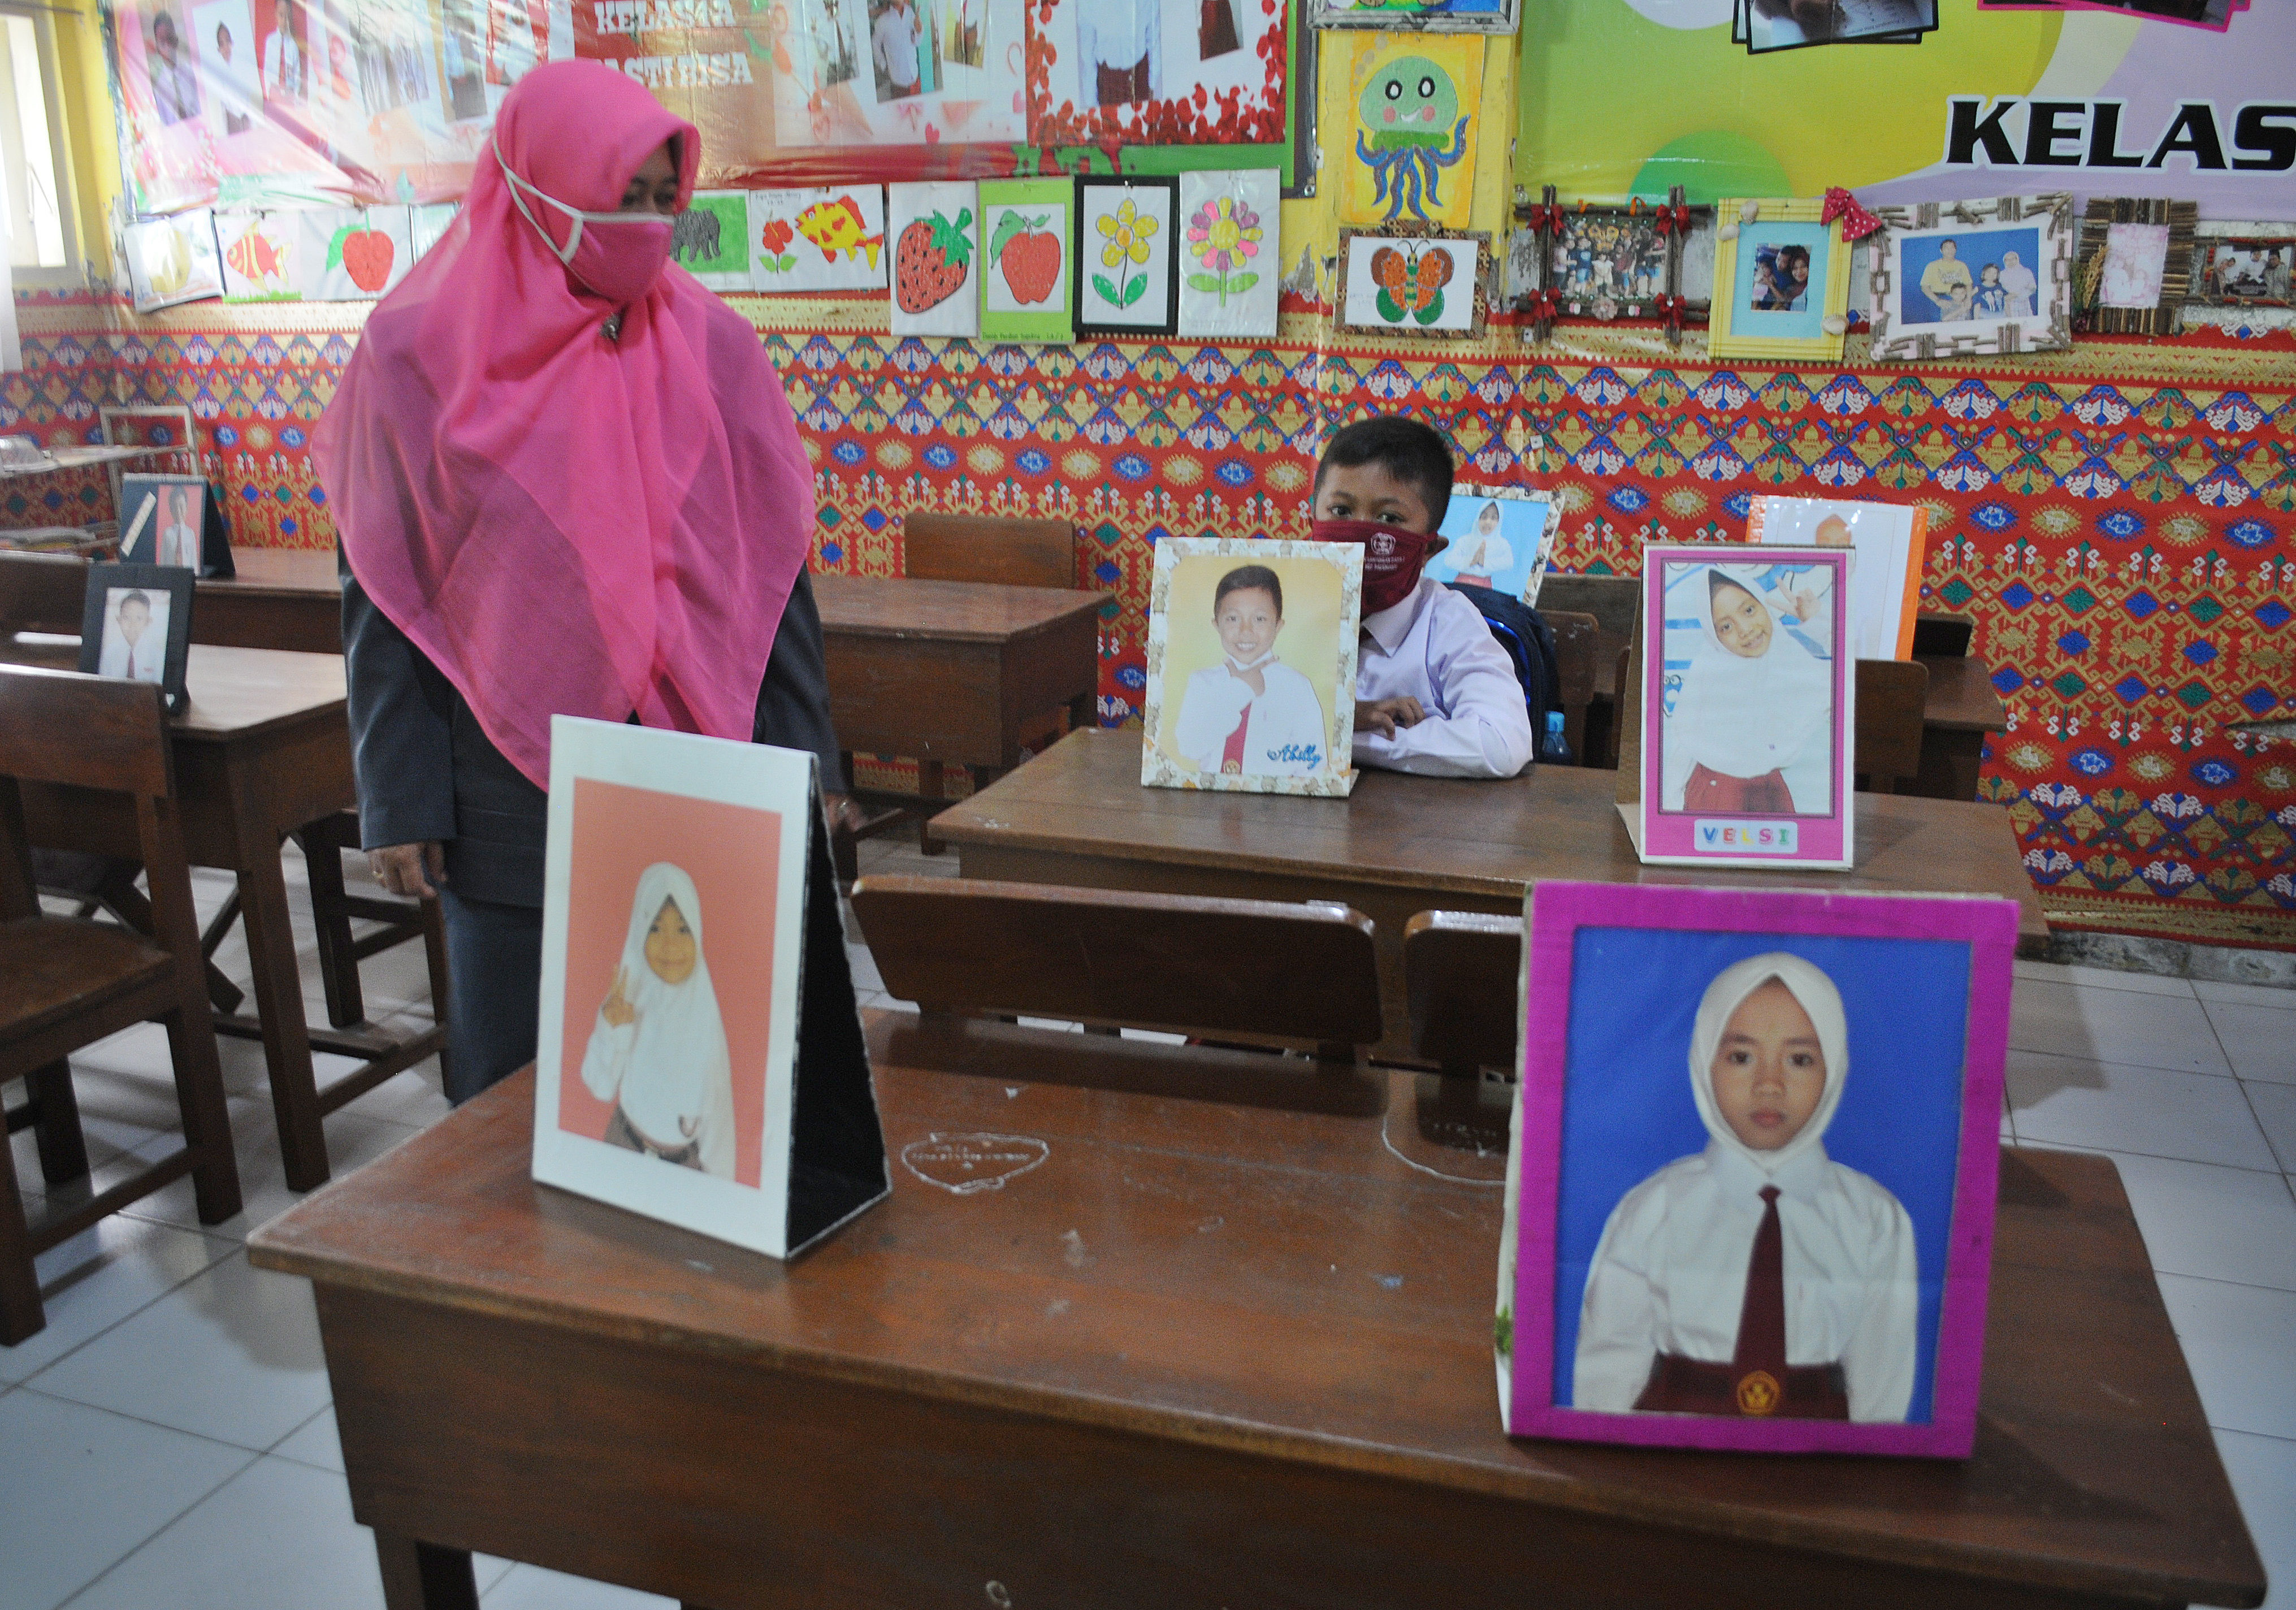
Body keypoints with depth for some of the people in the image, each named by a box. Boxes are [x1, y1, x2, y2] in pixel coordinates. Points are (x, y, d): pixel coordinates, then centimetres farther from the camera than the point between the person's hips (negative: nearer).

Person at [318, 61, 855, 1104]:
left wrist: (804, 768, 2)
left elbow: (771, 575, 3)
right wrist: (398, 801, -3)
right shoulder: (420, 355, -3)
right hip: (510, 800, -1)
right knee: (512, 1081, 11)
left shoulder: (710, 348, 0)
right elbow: (384, 598, 0)